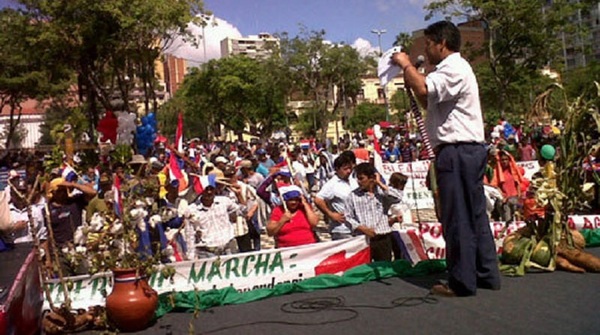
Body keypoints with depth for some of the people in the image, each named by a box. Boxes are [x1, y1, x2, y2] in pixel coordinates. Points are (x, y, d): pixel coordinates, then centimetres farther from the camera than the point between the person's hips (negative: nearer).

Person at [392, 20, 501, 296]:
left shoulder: (454, 68, -10)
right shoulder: (451, 69, 23)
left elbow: (423, 89, -28)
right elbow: (428, 102, 24)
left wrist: (406, 65, -11)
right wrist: (409, 76, 13)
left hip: (456, 151, -11)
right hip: (470, 150, 11)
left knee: (456, 219, -5)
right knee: (475, 215, 13)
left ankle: (462, 282, 2)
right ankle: (486, 274, 21)